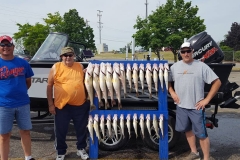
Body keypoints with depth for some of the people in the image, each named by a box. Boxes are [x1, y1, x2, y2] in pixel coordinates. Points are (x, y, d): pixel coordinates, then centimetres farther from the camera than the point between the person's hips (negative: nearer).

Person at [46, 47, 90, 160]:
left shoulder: (80, 66, 5)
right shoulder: (56, 67, -3)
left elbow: (85, 83, 17)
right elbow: (49, 86, -1)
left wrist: (87, 98, 8)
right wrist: (50, 104, -4)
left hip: (80, 105, 2)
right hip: (62, 105, -2)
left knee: (81, 129, 15)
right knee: (61, 131, 10)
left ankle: (81, 149, 35)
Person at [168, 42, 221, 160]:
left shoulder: (201, 66, -8)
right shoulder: (175, 67, 4)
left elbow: (217, 82, -7)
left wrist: (207, 99, -11)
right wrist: (172, 93, -2)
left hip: (196, 107, -4)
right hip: (181, 106, 5)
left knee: (201, 134, 0)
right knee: (187, 130, 17)